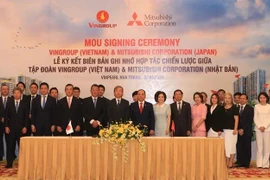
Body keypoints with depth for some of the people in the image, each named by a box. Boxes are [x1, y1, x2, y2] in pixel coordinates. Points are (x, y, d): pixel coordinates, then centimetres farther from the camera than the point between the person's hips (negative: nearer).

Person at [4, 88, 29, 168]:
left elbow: (27, 116, 2)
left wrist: (25, 127, -6)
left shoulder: (25, 104, 4)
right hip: (11, 128, 1)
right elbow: (6, 115, 5)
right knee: (10, 146, 1)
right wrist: (6, 126, -3)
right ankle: (9, 163, 6)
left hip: (21, 128, -1)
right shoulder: (9, 103, 7)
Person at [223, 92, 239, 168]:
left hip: (232, 129, -4)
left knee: (231, 146, -2)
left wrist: (235, 129, -11)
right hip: (224, 129, 4)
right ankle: (227, 162, 11)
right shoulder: (222, 108, 9)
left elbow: (236, 119, -5)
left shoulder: (234, 108, -2)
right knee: (225, 146, 4)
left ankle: (231, 162, 5)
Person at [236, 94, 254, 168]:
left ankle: (246, 163, 8)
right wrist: (238, 129, -3)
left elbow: (250, 121, -5)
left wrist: (243, 129, -11)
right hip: (238, 132, 2)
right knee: (239, 148, -1)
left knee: (247, 148, 1)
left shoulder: (250, 109, 2)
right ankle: (240, 163, 6)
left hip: (247, 131, -2)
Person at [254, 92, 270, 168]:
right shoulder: (256, 106, 7)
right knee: (259, 146, 1)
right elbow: (255, 118, 5)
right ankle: (259, 164, 4)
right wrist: (259, 127, -8)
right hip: (258, 129, 1)